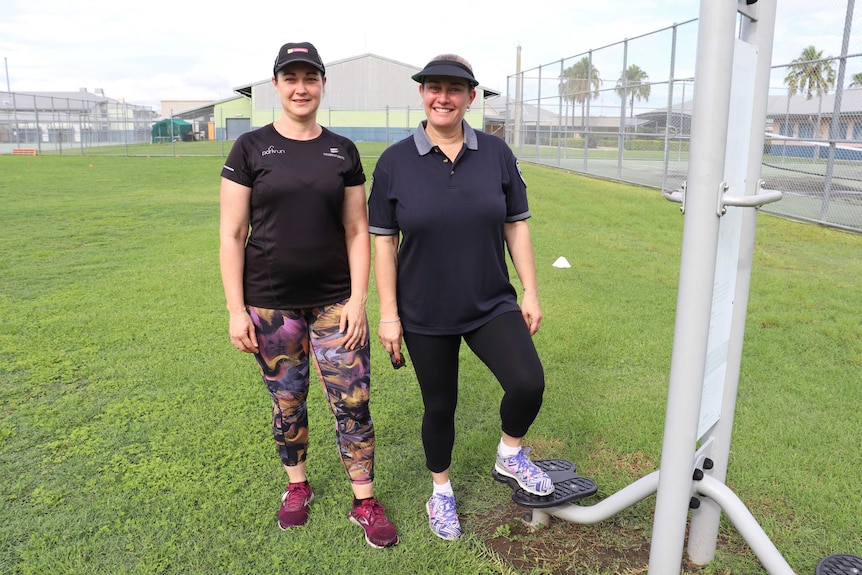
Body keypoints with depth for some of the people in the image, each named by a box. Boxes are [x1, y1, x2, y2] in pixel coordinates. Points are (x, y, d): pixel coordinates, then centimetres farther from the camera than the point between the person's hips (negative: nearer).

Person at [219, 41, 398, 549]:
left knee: (353, 403, 1)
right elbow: (231, 235, -2)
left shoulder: (343, 151, 4)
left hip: (335, 302, 1)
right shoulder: (251, 148, -1)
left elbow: (357, 232, 4)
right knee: (287, 403, 13)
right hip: (271, 306, 0)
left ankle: (365, 502, 19)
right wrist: (236, 310, -6)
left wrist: (358, 299, -4)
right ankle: (297, 486, 37)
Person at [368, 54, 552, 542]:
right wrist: (388, 314, -5)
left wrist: (531, 293, 2)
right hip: (425, 314, -1)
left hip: (491, 304, 1)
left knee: (529, 384, -18)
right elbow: (384, 243, -4)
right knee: (440, 406, 12)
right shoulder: (395, 162, -6)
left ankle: (511, 453, 16)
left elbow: (516, 227, 4)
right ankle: (442, 489, 39)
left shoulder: (496, 154, 0)